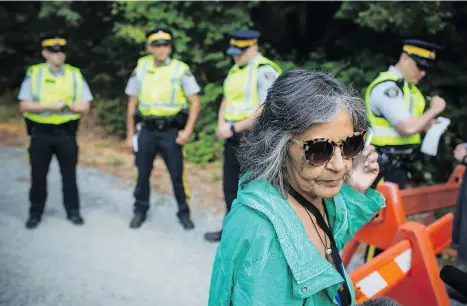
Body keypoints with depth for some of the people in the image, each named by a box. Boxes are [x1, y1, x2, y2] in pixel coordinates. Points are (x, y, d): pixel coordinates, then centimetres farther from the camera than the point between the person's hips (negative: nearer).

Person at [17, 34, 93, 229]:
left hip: (66, 132, 0)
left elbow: (84, 107, 0)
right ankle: (35, 213, 22)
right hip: (40, 133, 0)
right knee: (38, 174, 8)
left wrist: (66, 105, -16)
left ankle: (73, 211, 20)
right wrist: (49, 106, -20)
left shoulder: (75, 75, 2)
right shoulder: (33, 74, -2)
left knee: (69, 174, 8)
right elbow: (24, 106, -8)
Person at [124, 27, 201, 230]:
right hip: (147, 130, 2)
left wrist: (187, 131, -12)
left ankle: (184, 213, 19)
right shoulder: (141, 68, 4)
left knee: (177, 175, 3)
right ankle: (140, 211, 28)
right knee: (143, 174, 11)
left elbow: (195, 102, -3)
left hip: (171, 131, -2)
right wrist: (130, 134, 7)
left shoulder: (181, 69, -4)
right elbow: (132, 103, 9)